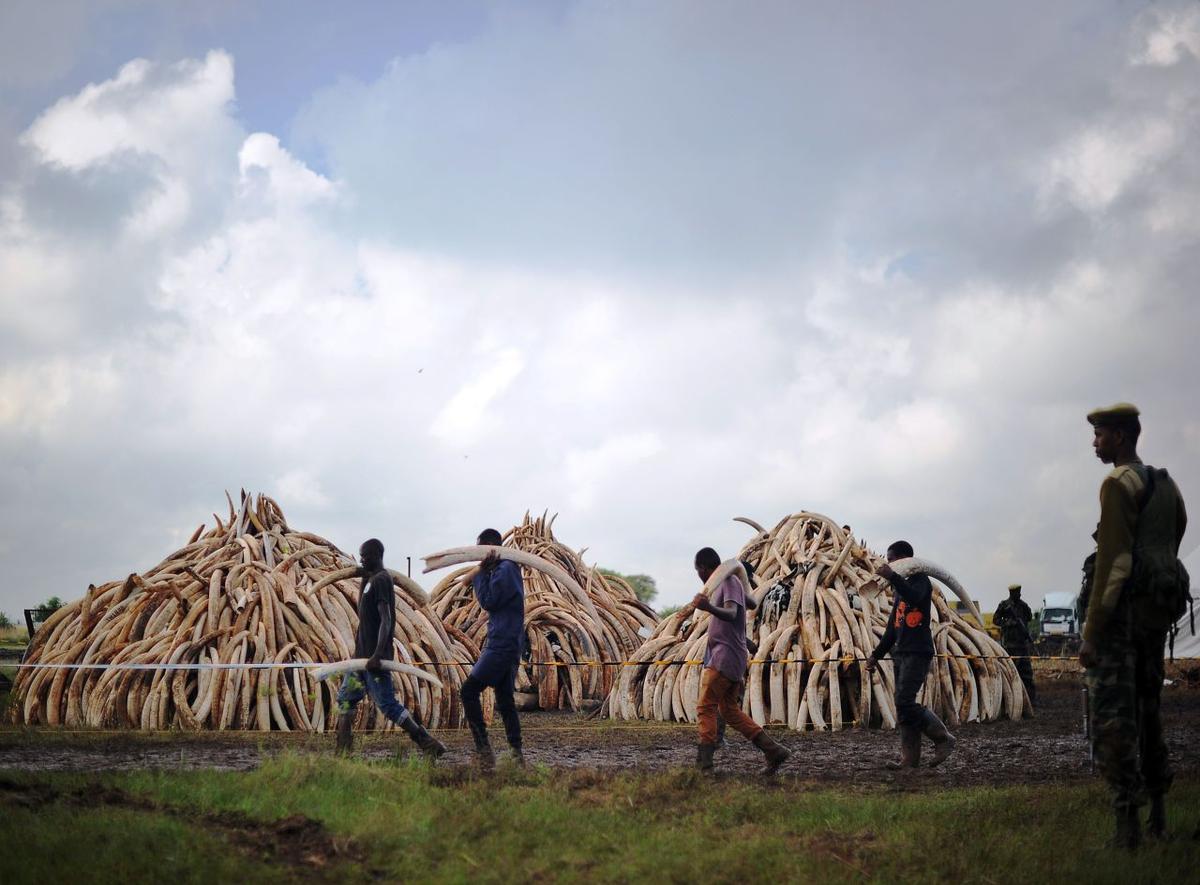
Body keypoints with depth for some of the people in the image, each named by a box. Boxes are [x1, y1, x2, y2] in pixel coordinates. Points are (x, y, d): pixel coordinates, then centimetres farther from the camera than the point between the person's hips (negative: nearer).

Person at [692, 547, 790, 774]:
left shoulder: (730, 581, -11)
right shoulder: (721, 585, 19)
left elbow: (731, 613, -29)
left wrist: (709, 608, -47)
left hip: (725, 657, -10)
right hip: (722, 659, 10)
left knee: (705, 708, -11)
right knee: (730, 711, 11)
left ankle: (703, 763, -15)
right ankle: (773, 751, 11)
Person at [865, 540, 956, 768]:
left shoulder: (920, 581, -5)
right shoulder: (901, 588, 21)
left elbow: (915, 597, -31)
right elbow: (892, 627, 26)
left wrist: (892, 577, -38)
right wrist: (876, 654, 24)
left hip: (918, 653, -9)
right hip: (901, 653, 9)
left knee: (905, 702, -17)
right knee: (903, 705, 4)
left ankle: (943, 739, -5)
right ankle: (910, 757, 4)